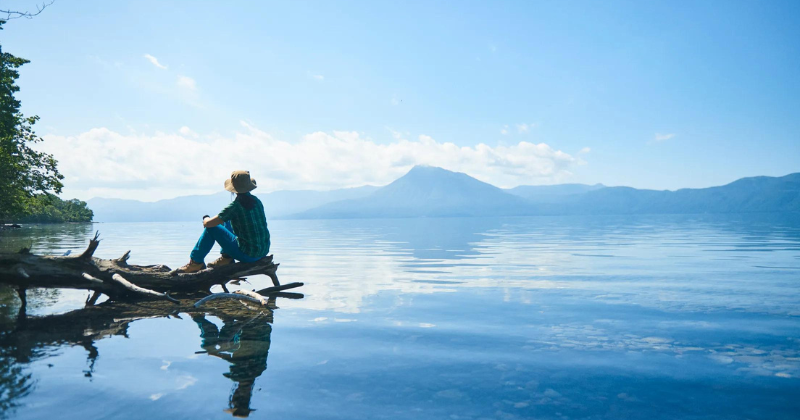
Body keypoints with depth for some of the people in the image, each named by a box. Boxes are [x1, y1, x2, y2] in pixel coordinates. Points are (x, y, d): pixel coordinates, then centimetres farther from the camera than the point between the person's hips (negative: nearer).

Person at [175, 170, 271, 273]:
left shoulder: (236, 206, -16)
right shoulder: (257, 201, 3)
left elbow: (208, 224, -12)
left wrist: (206, 219, 12)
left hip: (248, 255, -7)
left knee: (212, 228, 4)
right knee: (227, 221, 22)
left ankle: (196, 262, 17)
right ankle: (226, 258, 27)